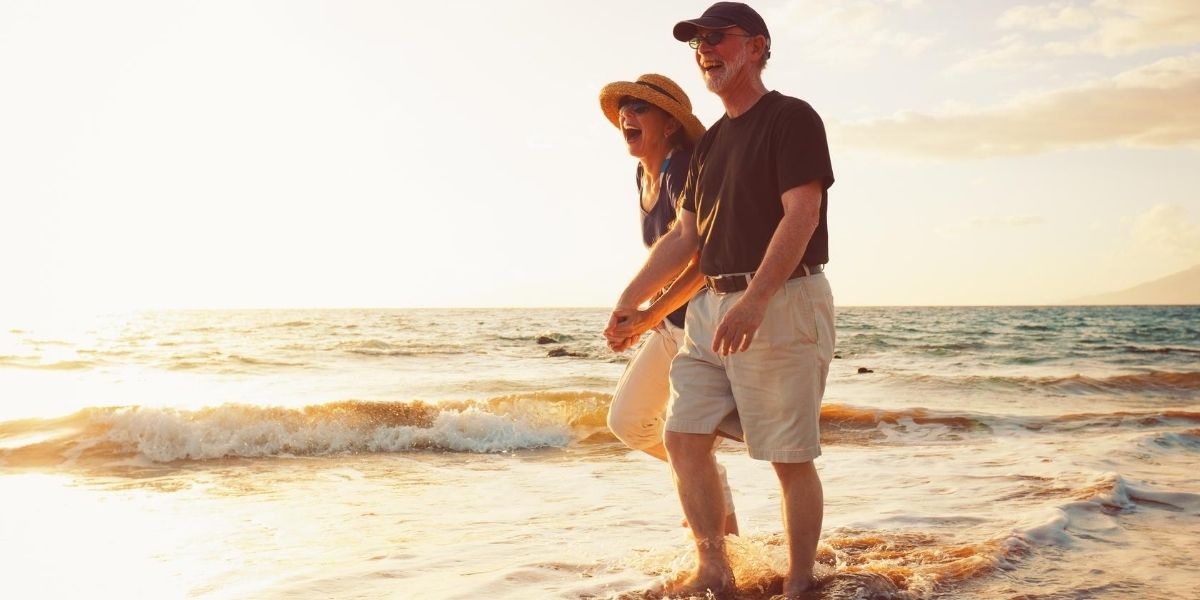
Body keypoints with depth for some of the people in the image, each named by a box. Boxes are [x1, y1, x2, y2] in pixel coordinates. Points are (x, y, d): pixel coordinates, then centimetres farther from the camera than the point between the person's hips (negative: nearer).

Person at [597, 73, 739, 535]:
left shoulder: (684, 173, -20)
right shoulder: (646, 174, 8)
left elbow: (705, 262, -27)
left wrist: (649, 317, -24)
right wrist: (641, 313, 11)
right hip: (673, 323, 9)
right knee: (627, 420, 10)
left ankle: (724, 526, 16)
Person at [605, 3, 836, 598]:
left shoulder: (791, 117, -4)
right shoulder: (710, 141, 19)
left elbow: (801, 215, -16)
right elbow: (684, 235, 19)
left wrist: (754, 299, -26)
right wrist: (629, 301, 13)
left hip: (782, 303, -8)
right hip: (710, 305, 8)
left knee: (790, 455, -3)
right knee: (683, 437, 2)